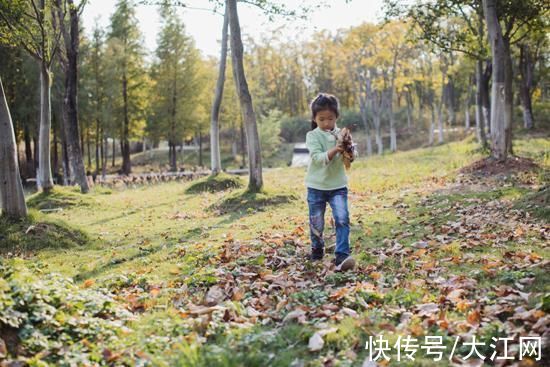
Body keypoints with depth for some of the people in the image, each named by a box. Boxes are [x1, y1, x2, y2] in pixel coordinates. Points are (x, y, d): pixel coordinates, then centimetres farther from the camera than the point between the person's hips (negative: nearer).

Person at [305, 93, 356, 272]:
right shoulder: (312, 136, -6)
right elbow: (317, 158, -20)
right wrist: (334, 151, -36)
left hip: (338, 186, 1)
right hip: (316, 187, -1)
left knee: (342, 219, -15)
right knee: (316, 223, 11)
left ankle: (341, 256, -18)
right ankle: (317, 250, 35)